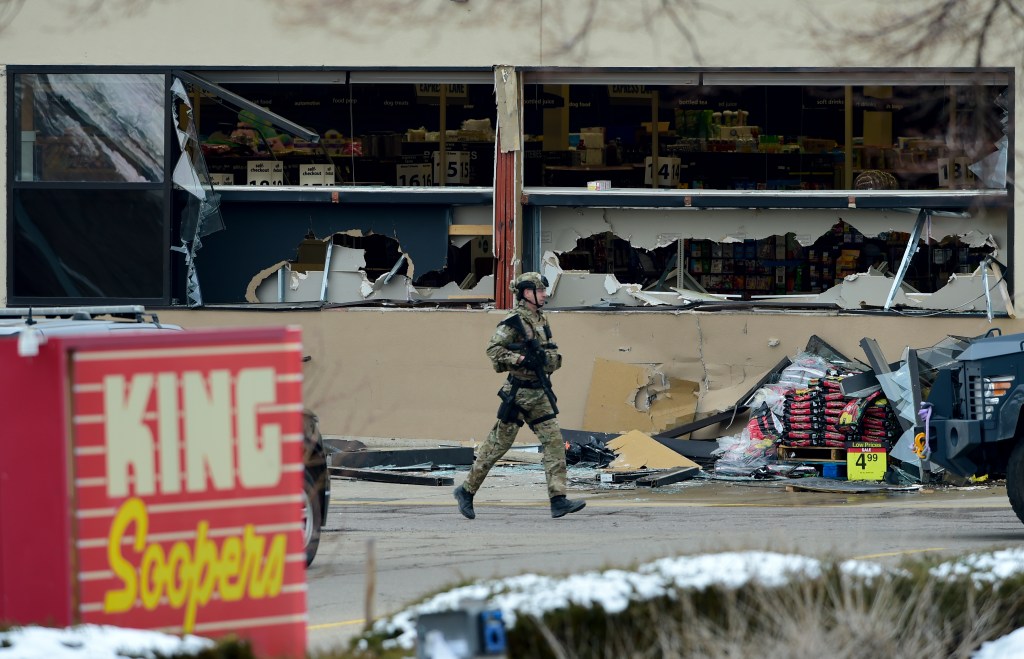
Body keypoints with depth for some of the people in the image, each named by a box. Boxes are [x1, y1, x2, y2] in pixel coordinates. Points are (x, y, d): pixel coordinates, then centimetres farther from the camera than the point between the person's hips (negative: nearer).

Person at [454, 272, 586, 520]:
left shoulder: (542, 322, 13)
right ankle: (466, 490, 16)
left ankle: (558, 501, -7)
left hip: (539, 394, 7)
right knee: (498, 443, 1)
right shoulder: (513, 321, -11)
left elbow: (555, 356, 18)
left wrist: (545, 357, -4)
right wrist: (520, 359, -25)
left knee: (554, 442, -3)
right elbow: (493, 350, -18)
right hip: (518, 392, -7)